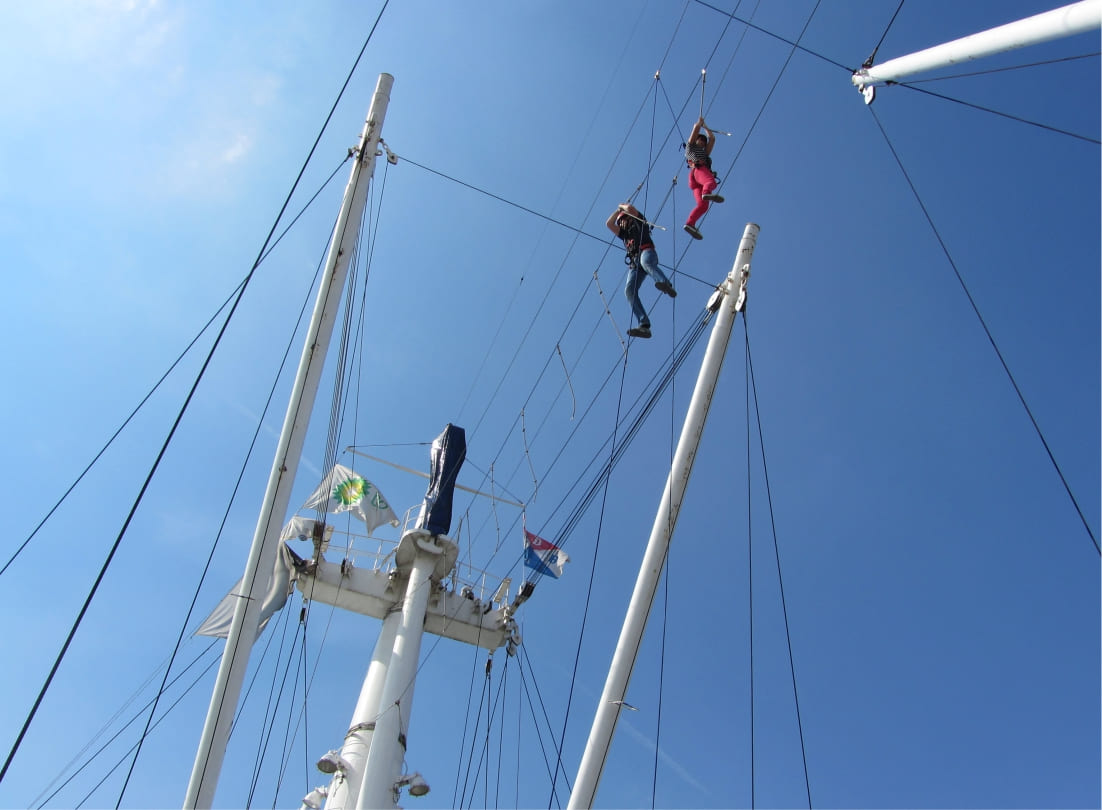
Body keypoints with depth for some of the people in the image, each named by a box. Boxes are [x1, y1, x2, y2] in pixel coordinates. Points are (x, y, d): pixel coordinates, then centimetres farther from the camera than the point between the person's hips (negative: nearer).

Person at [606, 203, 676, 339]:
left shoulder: (639, 222, 24)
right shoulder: (624, 233, 40)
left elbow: (630, 208, 12)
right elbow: (609, 223, 34)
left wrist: (623, 206, 32)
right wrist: (618, 210, 39)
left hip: (647, 252, -5)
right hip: (635, 262, 5)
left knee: (645, 261, -44)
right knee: (629, 290, -20)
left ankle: (666, 285, -67)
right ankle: (644, 325, -36)